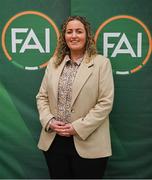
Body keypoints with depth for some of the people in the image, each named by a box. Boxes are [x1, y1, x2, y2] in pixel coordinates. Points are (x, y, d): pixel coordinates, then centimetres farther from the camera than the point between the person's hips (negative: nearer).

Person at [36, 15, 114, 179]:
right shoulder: (53, 63, 9)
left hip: (87, 144, -3)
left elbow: (105, 103, -10)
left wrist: (78, 127, -15)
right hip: (54, 141, 4)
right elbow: (42, 96, 11)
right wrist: (49, 121, -6)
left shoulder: (101, 63, -4)